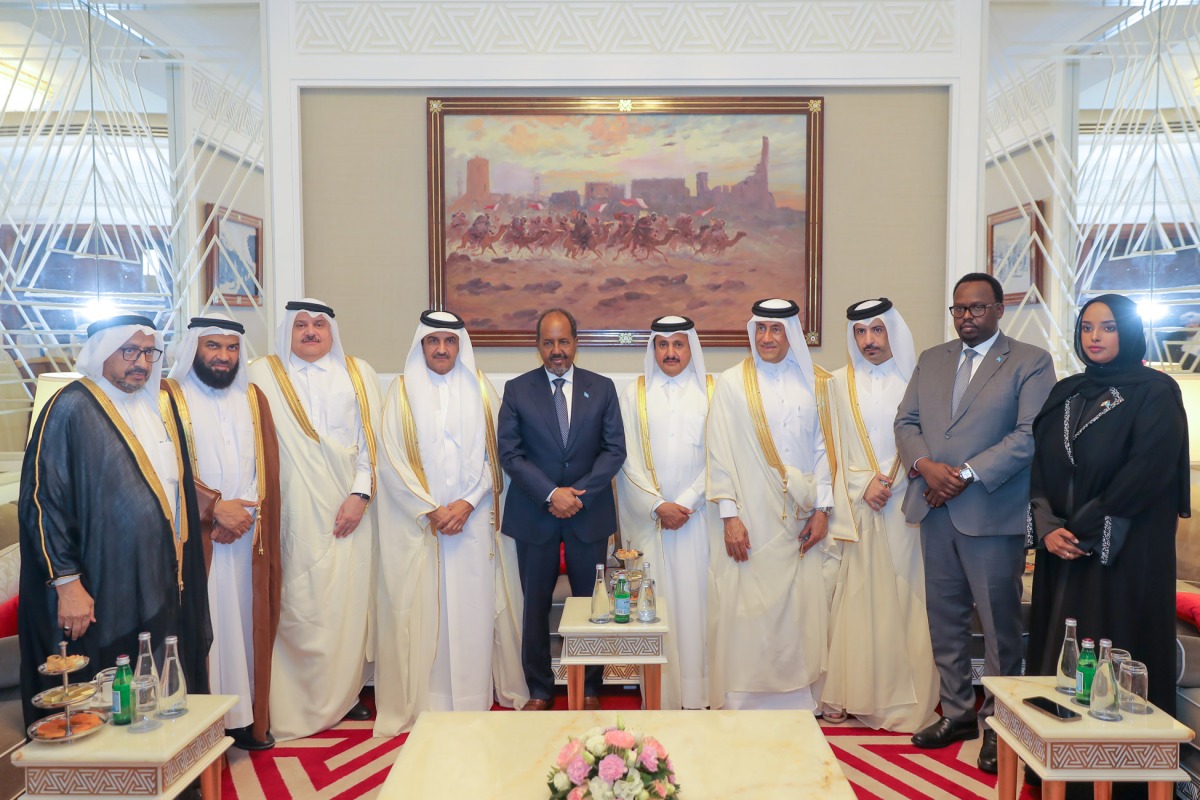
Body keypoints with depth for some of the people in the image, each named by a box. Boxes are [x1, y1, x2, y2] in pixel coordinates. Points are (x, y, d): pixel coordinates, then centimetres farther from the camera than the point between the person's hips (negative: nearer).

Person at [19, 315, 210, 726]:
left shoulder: (160, 406, 11)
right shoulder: (71, 409, -10)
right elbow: (42, 499, -13)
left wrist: (182, 569, 13)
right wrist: (66, 582, -17)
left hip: (163, 583, 6)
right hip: (105, 592, -6)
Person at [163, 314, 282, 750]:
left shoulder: (253, 398, 13)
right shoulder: (170, 397, -2)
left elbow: (268, 466, 8)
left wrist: (245, 512, -6)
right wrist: (216, 508, -14)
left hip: (249, 536, 4)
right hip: (197, 537, -4)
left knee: (248, 622, 7)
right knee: (204, 628, -2)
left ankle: (249, 718, 17)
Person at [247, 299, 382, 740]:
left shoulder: (359, 373, 11)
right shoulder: (263, 374, 6)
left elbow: (371, 439, 6)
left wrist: (360, 494, -5)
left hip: (348, 509, 2)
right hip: (293, 513, -1)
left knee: (349, 599, 3)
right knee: (296, 605, -2)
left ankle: (344, 693, 16)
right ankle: (296, 700, 9)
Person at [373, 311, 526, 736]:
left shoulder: (480, 389, 8)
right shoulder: (402, 391, 4)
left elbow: (494, 454, 4)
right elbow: (392, 458, -1)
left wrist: (467, 503, -9)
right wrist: (431, 509, -9)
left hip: (473, 520, 1)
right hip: (418, 523, -1)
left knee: (473, 608, 3)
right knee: (422, 611, 1)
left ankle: (473, 699, 14)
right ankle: (424, 701, 10)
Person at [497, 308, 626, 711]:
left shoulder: (602, 388, 4)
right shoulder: (516, 390, 2)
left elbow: (614, 449, 0)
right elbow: (509, 453, -4)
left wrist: (579, 493, -12)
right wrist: (551, 494, -14)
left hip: (589, 513, 1)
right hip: (534, 515, 0)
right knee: (535, 605, 7)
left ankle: (590, 689, 22)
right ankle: (539, 691, 21)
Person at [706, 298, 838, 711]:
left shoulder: (814, 382, 9)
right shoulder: (731, 383, 2)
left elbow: (823, 448, 8)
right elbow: (719, 453, -1)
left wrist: (822, 509, 0)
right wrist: (729, 516, -7)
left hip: (802, 519, 2)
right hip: (751, 520, -2)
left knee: (803, 608, 5)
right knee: (746, 610, -1)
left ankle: (800, 698, 18)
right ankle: (741, 703, 11)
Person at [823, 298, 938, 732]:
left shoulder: (915, 381, 2)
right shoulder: (839, 384, 9)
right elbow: (834, 449, 7)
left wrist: (888, 483, -11)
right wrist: (864, 487, -6)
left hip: (904, 506, -1)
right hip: (857, 508, 2)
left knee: (903, 597, 1)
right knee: (856, 598, 3)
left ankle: (905, 700, 10)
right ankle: (851, 693, 11)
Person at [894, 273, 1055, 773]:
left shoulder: (1030, 362, -1)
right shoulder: (931, 360, 15)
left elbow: (1030, 434, -12)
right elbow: (906, 421, 10)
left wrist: (967, 475, -17)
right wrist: (925, 465, -10)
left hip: (992, 512, -5)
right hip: (935, 508, 5)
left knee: (999, 622, 3)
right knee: (945, 618, 12)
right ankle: (957, 713, 26)